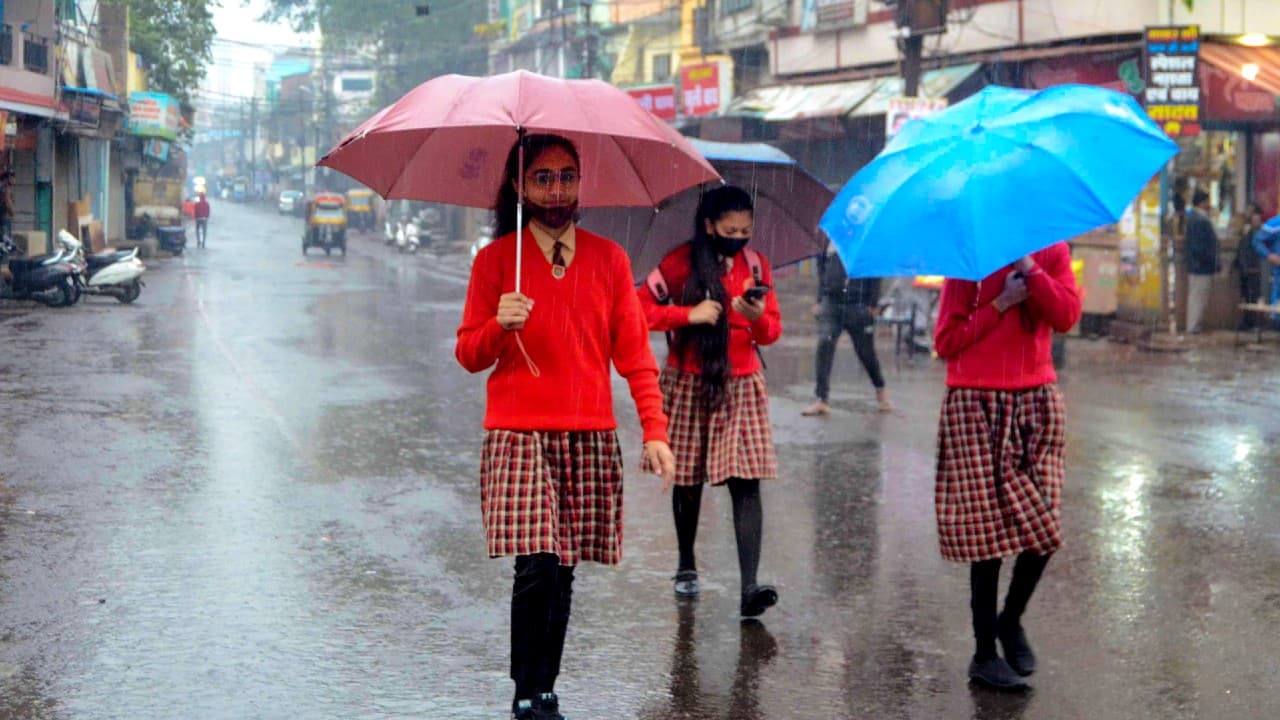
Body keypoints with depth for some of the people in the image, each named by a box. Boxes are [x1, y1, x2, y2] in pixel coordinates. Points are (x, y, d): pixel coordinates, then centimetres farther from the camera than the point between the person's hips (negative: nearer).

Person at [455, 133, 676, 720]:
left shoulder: (608, 259, 8)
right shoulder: (496, 259, 3)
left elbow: (634, 354, 8)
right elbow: (468, 355, 5)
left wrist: (655, 431, -1)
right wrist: (500, 326, -16)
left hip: (590, 439, 2)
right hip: (518, 435, -2)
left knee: (563, 571, 6)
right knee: (537, 566, -14)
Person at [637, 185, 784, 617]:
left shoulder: (755, 264, 6)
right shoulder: (681, 263, -4)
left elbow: (772, 332, 7)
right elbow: (641, 309, -7)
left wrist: (758, 316, -16)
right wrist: (690, 314, -17)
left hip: (741, 386, 1)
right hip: (689, 385, -1)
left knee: (746, 483, -11)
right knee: (688, 479, 10)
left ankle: (749, 588, -18)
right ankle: (686, 566, 33)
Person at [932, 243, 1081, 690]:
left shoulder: (1052, 254, 8)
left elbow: (1066, 317, -8)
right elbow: (946, 342, -4)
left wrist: (1030, 268, -14)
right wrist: (1001, 304, -10)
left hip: (1037, 402, 3)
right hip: (975, 407, -3)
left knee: (1042, 524, -2)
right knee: (987, 532, -3)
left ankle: (1011, 621, 25)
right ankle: (984, 653, 9)